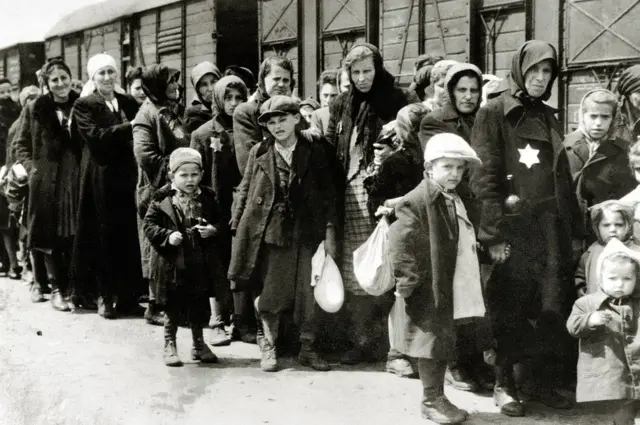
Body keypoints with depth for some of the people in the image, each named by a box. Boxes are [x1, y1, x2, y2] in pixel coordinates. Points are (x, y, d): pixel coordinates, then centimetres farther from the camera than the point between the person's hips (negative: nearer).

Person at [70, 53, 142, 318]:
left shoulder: (129, 103, 12)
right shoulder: (85, 105, -1)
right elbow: (94, 136, -15)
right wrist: (129, 126, -19)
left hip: (126, 177, 4)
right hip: (101, 179, -3)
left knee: (128, 235, 3)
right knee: (103, 236, 1)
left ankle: (128, 295, 11)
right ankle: (105, 295, 10)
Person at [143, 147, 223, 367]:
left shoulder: (207, 198, 3)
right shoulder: (162, 199, -6)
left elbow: (221, 223, 8)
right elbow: (149, 225, -6)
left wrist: (213, 230, -13)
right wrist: (167, 236, -21)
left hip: (201, 264, 3)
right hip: (173, 264, -3)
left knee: (200, 306, 14)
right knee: (173, 307, 7)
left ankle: (199, 343, 30)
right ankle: (170, 345, 21)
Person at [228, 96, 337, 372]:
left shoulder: (315, 153, 3)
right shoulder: (259, 153, 5)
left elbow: (328, 194, 5)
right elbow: (244, 192, 8)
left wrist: (329, 231, 0)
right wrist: (237, 228, 3)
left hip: (306, 232, 0)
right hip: (270, 231, 0)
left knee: (308, 292, 3)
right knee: (272, 292, 3)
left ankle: (307, 348, 16)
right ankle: (268, 347, 18)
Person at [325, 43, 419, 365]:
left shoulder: (398, 101, 1)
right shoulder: (341, 106, 14)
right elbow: (330, 151, 15)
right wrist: (332, 194, 6)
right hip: (352, 194, 4)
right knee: (354, 269, 3)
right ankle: (362, 341, 11)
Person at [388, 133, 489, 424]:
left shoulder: (458, 201, 12)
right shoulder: (418, 201, -17)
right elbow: (399, 242, -20)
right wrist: (408, 280, -20)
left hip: (452, 289, 8)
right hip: (429, 290, -8)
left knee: (443, 342, 15)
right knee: (431, 340, 1)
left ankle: (438, 397, 25)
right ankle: (431, 400, 13)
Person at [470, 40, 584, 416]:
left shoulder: (548, 118, 17)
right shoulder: (493, 114, -1)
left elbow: (563, 180, 19)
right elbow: (484, 178, -9)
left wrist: (576, 230, 13)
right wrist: (493, 233, -16)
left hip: (551, 228, 5)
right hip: (513, 229, -5)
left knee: (553, 309, 4)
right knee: (509, 311, -1)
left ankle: (546, 382, 15)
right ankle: (505, 384, 10)